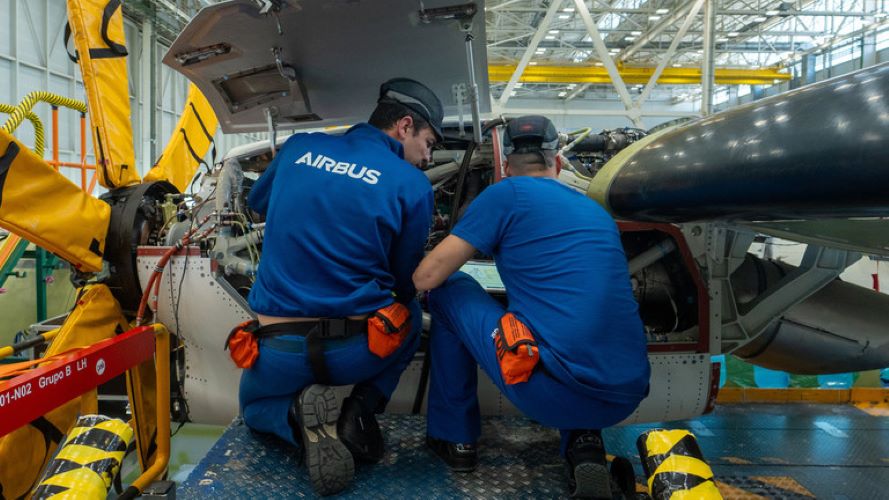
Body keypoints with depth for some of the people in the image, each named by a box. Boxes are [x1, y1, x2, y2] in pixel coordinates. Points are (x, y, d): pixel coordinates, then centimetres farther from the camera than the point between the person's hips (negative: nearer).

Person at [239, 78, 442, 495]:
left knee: (254, 406, 35)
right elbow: (406, 282, 5)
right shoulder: (412, 184, -5)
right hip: (359, 350, -2)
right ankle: (362, 409, 8)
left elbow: (257, 202, 26)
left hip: (279, 353, 2)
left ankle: (299, 416, -2)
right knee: (409, 317, 33)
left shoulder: (300, 147, 5)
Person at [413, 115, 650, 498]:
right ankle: (583, 442, 14)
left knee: (449, 291, 14)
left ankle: (455, 438, 24)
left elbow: (427, 277, 2)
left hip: (552, 394, -6)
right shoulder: (598, 211, 21)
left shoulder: (507, 193, 3)